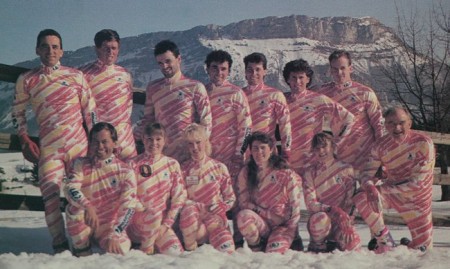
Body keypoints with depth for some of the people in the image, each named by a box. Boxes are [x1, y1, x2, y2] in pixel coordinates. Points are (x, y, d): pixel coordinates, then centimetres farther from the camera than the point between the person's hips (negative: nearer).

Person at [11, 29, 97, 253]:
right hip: (48, 150, 0)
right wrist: (25, 141, 4)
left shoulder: (75, 76, 5)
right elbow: (18, 113, 14)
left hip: (80, 146, 0)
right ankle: (59, 245, -1)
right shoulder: (26, 80, 6)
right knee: (50, 196, -10)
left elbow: (90, 110, 8)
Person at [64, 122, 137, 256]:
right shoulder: (81, 164, -3)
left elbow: (128, 206, -13)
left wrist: (114, 235, -23)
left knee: (120, 250, -27)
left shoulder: (125, 171, -7)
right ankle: (82, 249, -7)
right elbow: (70, 188, -21)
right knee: (74, 207, -30)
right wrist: (87, 206, -40)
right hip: (84, 225, 0)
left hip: (110, 227, 0)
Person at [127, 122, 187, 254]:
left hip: (162, 222, 2)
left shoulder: (172, 164, 4)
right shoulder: (133, 165, -2)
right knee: (154, 213, -33)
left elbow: (179, 197, 2)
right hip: (137, 221, -2)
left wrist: (167, 223, -6)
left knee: (175, 252, -16)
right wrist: (146, 213, -16)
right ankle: (146, 250, -11)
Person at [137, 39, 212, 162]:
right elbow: (148, 119, 18)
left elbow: (206, 122, -2)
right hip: (160, 154, 3)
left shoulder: (195, 87, -1)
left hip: (187, 155, -3)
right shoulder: (153, 88, 11)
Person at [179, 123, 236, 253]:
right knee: (188, 208, -37)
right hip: (193, 222, 0)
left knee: (226, 250, -30)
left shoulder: (219, 167, 8)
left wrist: (222, 206, -12)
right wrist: (204, 207, -16)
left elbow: (230, 198, 11)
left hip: (216, 219, 0)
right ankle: (190, 247, -14)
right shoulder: (183, 170, 6)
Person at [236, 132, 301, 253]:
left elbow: (295, 207, -4)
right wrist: (269, 215, -14)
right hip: (260, 224, 2)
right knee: (243, 215, -32)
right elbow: (243, 202, -3)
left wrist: (291, 233, -11)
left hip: (283, 226, -2)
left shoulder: (286, 174, -5)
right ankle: (257, 246, -5)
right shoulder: (245, 173, 1)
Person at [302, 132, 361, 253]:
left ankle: (334, 240, 10)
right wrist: (331, 209, -26)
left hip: (341, 220, 2)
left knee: (353, 246, -27)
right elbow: (310, 203, -9)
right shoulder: (310, 173, 3)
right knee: (321, 218, -39)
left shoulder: (346, 169, 3)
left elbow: (351, 200, -2)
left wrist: (345, 218, -19)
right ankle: (317, 243, -5)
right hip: (319, 215, -1)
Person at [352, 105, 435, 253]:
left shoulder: (424, 143, -22)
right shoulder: (381, 146, -10)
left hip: (416, 200, -2)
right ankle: (384, 240, -8)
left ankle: (406, 244, 41)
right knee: (361, 198, -28)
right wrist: (371, 188, -36)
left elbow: (417, 182, -25)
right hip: (391, 194, 2)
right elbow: (367, 174, -11)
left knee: (423, 248, 3)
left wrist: (381, 188, -27)